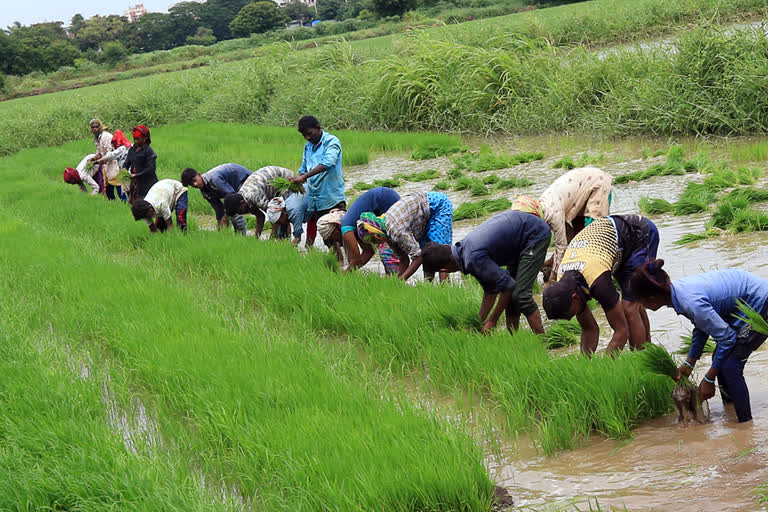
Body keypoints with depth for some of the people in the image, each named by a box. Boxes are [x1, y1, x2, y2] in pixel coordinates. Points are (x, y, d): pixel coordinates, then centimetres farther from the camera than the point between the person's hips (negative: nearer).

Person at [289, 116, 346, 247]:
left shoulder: (332, 141, -6)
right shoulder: (308, 146, 17)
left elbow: (328, 162, -23)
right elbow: (303, 169, 21)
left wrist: (304, 177, -26)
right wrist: (296, 182, -3)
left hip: (332, 197, -7)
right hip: (313, 199, 7)